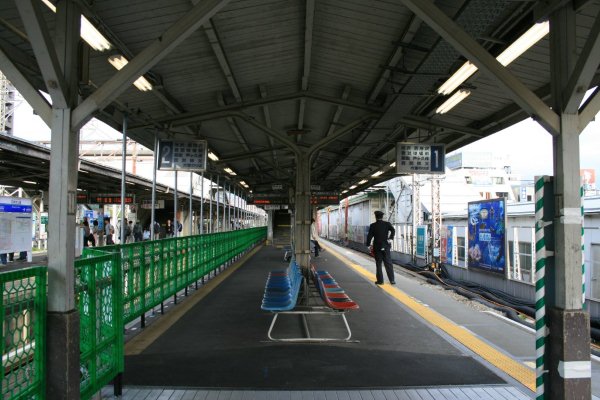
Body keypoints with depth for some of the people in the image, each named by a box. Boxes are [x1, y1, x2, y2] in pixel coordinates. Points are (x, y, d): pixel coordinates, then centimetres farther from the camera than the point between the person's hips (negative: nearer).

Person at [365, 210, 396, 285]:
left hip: (377, 247, -1)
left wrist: (368, 245, 3)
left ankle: (380, 280, 5)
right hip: (386, 247, 1)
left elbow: (369, 236, -5)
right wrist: (391, 238, -14)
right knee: (388, 264, 5)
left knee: (378, 264, 6)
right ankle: (392, 280, 3)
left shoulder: (373, 225, -3)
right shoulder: (387, 224, 0)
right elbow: (393, 230, -16)